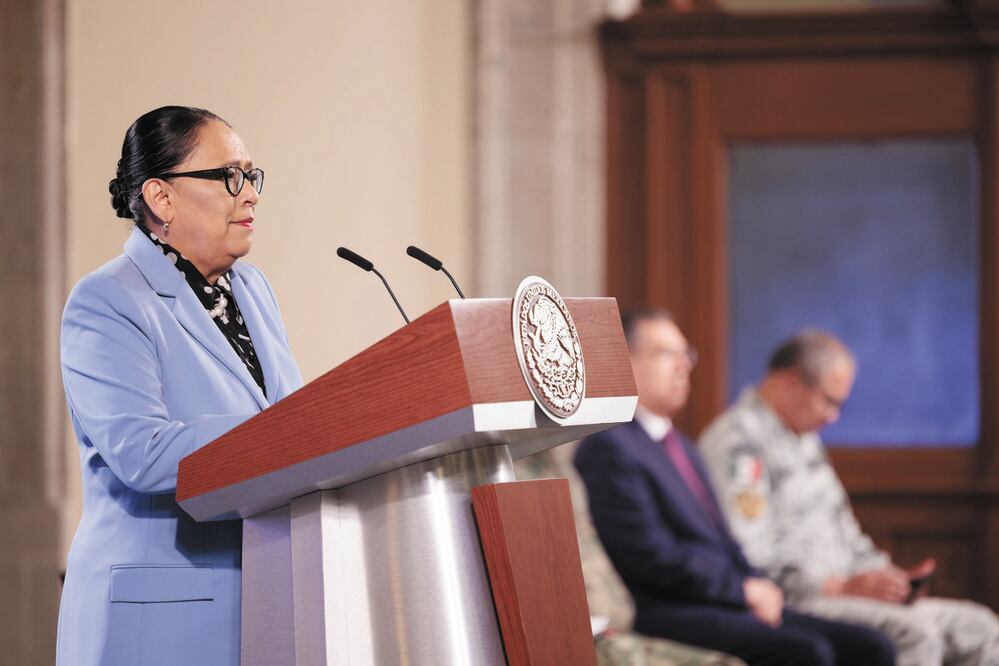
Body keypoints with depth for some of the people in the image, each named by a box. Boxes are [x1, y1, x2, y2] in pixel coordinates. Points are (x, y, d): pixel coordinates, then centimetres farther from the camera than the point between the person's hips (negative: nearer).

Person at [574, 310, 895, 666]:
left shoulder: (680, 446, 25)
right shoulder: (609, 448, -7)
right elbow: (653, 557, -15)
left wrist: (759, 587, 3)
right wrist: (745, 590, -9)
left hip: (729, 604, 10)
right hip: (664, 615, -10)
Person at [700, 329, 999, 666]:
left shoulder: (804, 439, 20)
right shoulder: (738, 442, -12)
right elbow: (749, 565, -21)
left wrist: (883, 574, 7)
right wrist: (844, 587, -20)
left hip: (838, 595, 10)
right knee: (914, 634, -30)